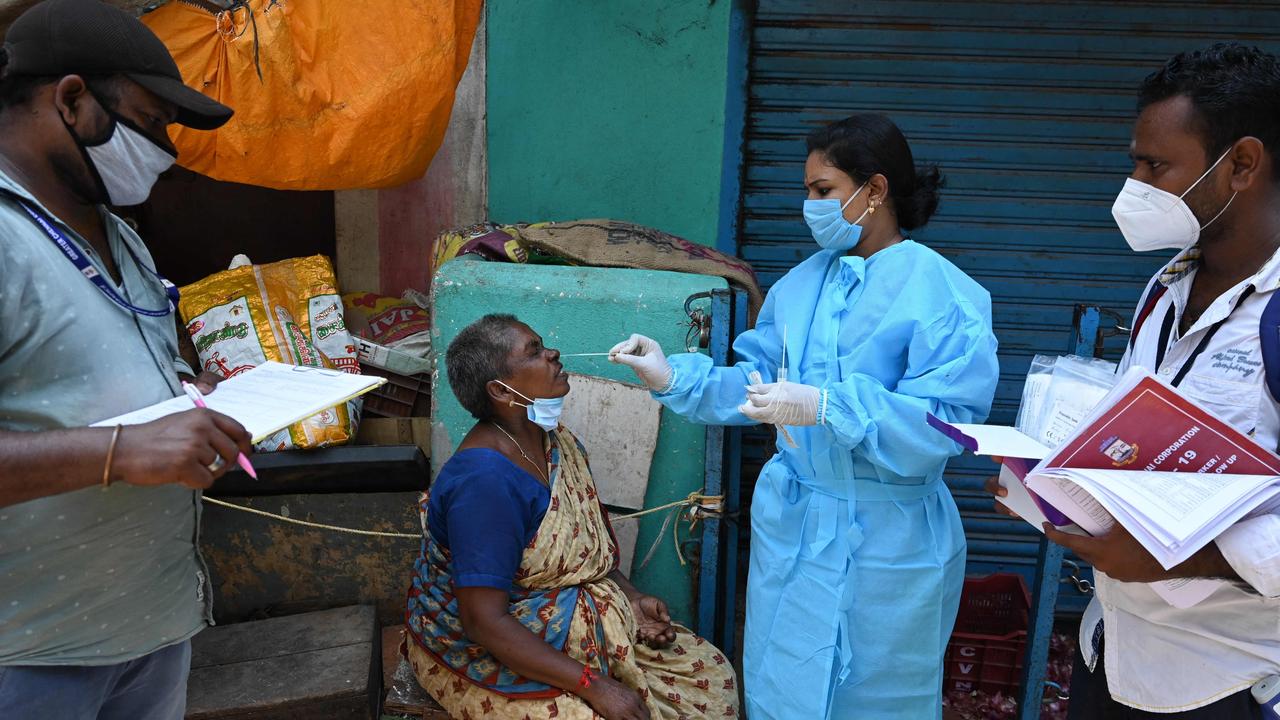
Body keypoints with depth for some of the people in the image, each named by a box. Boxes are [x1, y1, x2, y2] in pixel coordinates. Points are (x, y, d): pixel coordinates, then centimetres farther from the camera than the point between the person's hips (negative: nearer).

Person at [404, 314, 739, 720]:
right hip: (488, 655, -8)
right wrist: (593, 685, -26)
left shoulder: (558, 442, 1)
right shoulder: (485, 480, -27)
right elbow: (484, 622, -27)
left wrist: (631, 598, -2)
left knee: (712, 674, 2)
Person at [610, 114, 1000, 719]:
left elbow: (946, 426, -22)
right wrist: (673, 377, -5)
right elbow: (754, 385, 7)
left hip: (888, 539, -5)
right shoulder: (802, 283, 4)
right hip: (791, 523, 5)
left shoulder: (943, 294, -14)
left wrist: (826, 408, -30)